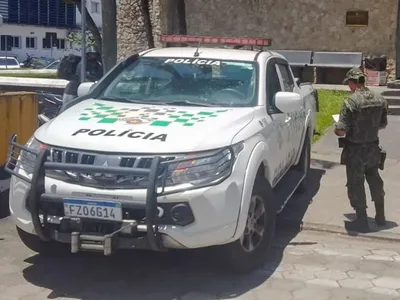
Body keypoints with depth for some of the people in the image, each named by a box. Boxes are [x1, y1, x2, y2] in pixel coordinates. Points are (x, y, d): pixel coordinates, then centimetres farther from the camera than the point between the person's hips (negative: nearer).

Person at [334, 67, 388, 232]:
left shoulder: (351, 102, -22)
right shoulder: (380, 100, -3)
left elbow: (340, 131, -23)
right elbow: (382, 125, 9)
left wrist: (336, 130, -1)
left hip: (355, 150, -6)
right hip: (373, 148, 6)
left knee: (356, 185, 8)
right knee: (375, 181, 22)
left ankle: (362, 221, 15)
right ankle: (380, 217, 35)